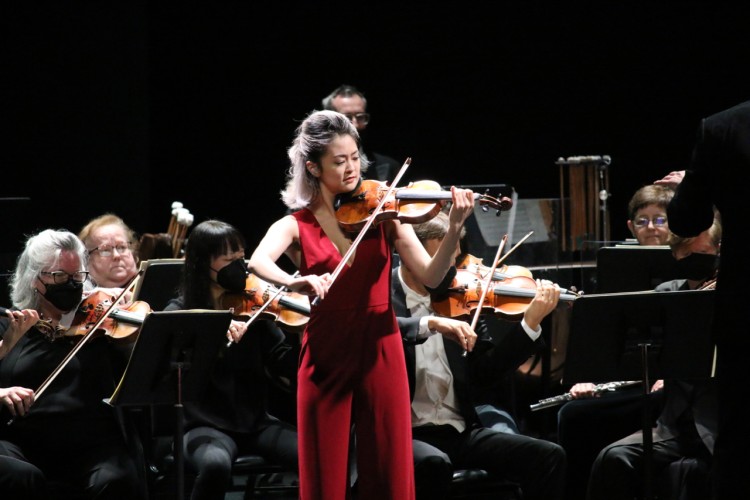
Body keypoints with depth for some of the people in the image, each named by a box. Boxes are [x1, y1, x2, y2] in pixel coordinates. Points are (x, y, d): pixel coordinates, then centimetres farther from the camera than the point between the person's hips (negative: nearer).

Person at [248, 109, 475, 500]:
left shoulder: (382, 212, 4)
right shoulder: (297, 226, 1)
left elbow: (430, 276, -4)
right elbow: (259, 261, -20)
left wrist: (454, 231, -21)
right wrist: (295, 283, -41)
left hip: (379, 351, 1)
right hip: (326, 354, -1)